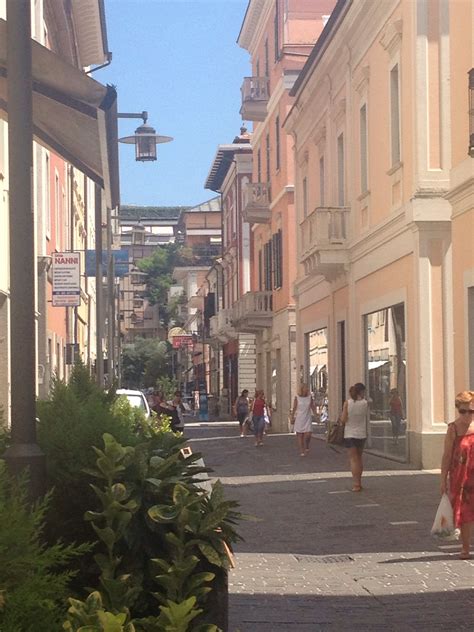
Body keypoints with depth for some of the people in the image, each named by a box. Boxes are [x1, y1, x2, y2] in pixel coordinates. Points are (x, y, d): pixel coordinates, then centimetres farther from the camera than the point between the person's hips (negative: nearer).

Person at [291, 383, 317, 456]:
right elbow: (294, 408, 0)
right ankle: (301, 451, 9)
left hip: (307, 418, 1)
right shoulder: (297, 397, -3)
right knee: (300, 435, 1)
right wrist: (292, 417, -2)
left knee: (308, 434, -10)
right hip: (299, 418, -1)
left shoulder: (310, 397, 2)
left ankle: (306, 447, 18)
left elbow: (312, 407, 7)